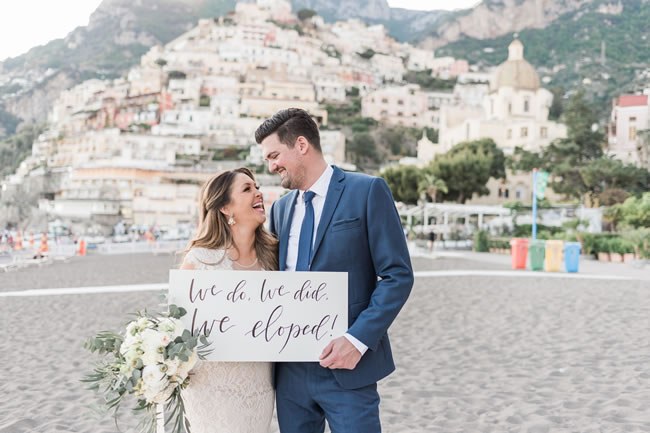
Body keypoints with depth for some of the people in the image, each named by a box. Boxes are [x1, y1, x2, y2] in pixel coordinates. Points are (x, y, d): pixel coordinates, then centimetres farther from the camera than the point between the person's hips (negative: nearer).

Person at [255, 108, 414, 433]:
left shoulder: (367, 191, -5)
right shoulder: (281, 207, 13)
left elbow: (398, 275, -9)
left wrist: (358, 339, -17)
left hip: (346, 366, -5)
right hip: (290, 369, 5)